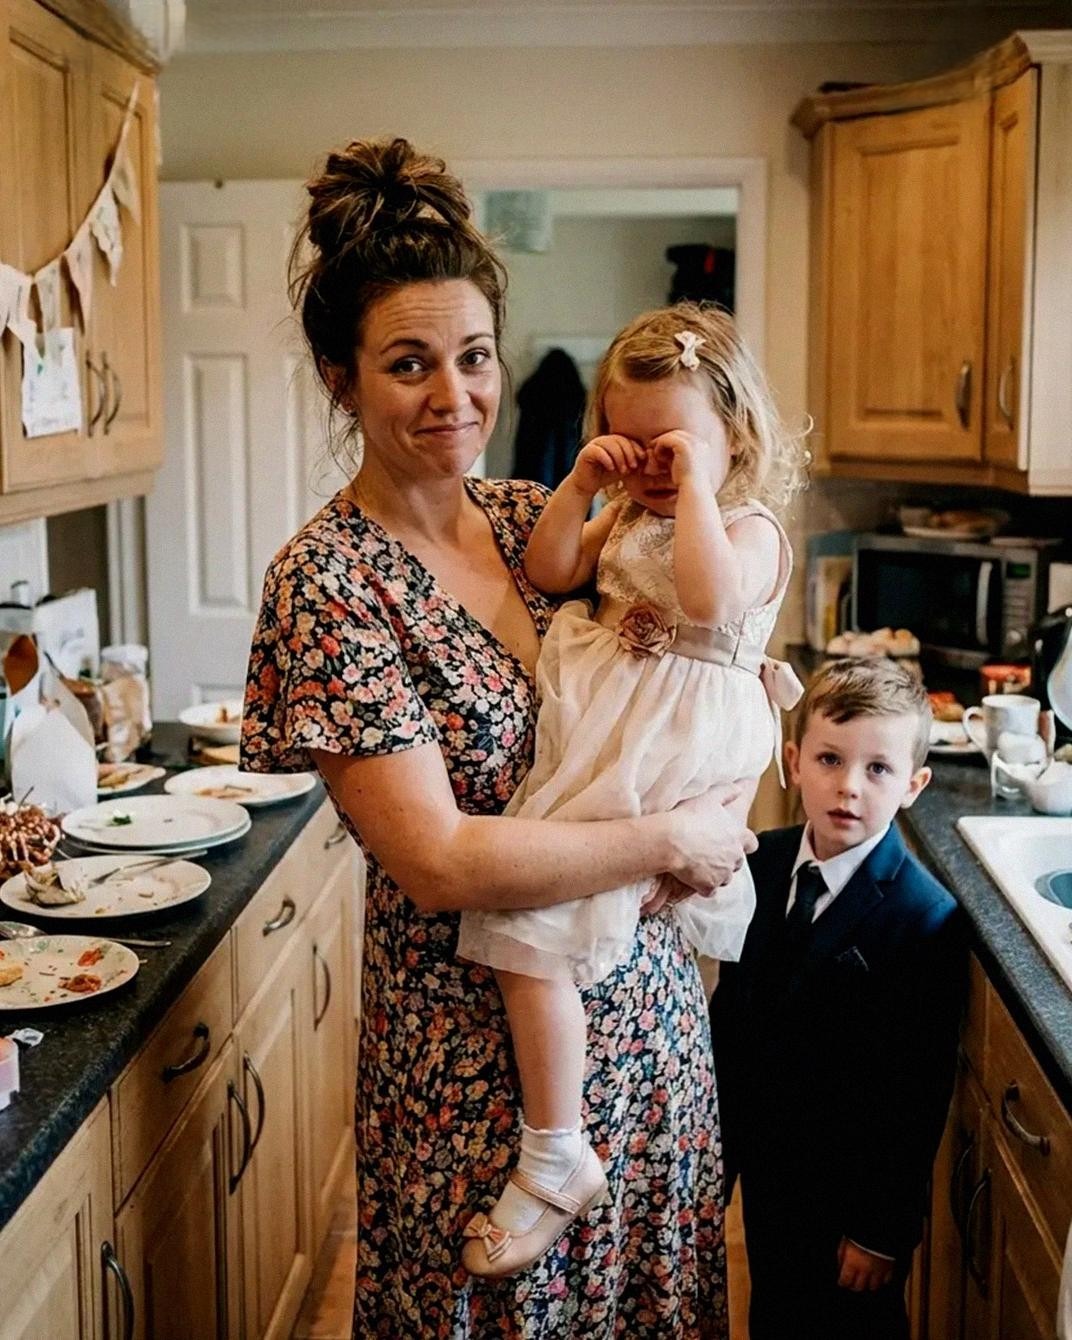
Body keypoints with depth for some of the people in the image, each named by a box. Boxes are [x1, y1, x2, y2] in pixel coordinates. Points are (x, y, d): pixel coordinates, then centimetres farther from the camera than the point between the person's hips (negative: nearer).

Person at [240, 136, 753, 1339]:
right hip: (477, 1042, -6)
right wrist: (673, 840, -18)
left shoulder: (529, 519, 0)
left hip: (643, 1003, 6)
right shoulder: (329, 582, -19)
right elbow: (438, 860, -24)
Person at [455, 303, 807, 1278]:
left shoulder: (749, 528, -8)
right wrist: (581, 485, 2)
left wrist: (696, 484, -21)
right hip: (600, 727, 10)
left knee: (530, 919, -16)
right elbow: (551, 572, 12)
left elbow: (709, 595, -29)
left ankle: (554, 1156, -7)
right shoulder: (625, 514, 18)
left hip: (677, 755, -10)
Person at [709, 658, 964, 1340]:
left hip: (852, 1183, -5)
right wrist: (721, 1142, 6)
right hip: (764, 1165, 5)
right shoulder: (762, 861, -5)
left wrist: (884, 1232, -14)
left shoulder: (926, 920, -22)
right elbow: (730, 1004, 4)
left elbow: (919, 1097, -19)